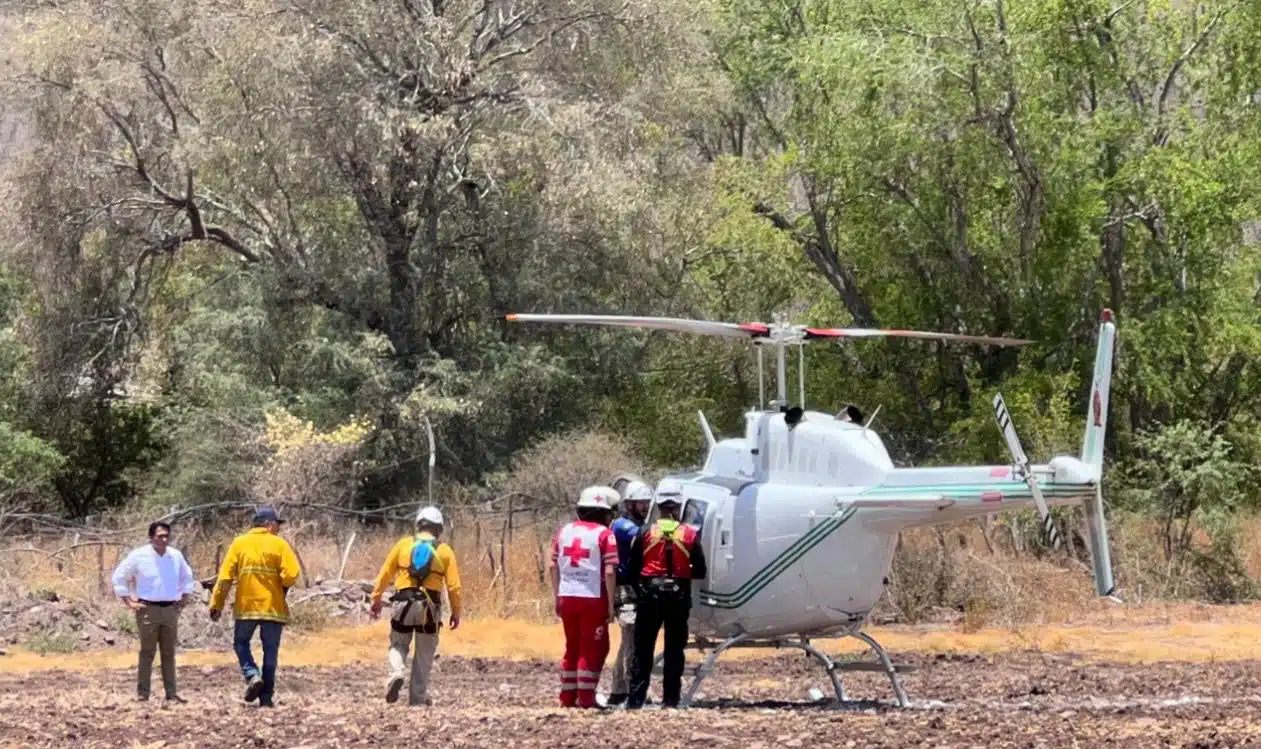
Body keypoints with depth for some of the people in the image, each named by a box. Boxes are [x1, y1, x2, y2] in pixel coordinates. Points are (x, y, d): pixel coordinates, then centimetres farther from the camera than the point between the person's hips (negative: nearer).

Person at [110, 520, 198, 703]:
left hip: (170, 610, 4)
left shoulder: (176, 556, 7)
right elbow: (119, 578, 2)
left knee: (169, 653, 7)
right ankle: (142, 694, -4)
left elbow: (187, 578, 25)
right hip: (148, 610, -4)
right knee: (147, 653, -6)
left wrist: (184, 599, 14)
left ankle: (171, 693, 10)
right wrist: (129, 602, -3)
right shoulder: (139, 556, -5)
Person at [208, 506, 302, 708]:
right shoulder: (279, 545, -3)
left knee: (241, 643, 18)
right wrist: (282, 588, 8)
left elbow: (225, 576, -2)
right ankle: (266, 697, 8)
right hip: (273, 607, -1)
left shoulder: (239, 543, 3)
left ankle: (252, 675, -7)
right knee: (270, 651, 8)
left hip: (245, 606, 1)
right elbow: (291, 574, -13)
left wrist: (216, 604, 3)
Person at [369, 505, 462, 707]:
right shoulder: (445, 551, 4)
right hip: (429, 607, 0)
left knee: (398, 644, 15)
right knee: (424, 653, 11)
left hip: (403, 603, 0)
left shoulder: (404, 544, 4)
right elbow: (453, 585, 0)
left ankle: (396, 673, -13)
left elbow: (385, 574, 4)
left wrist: (376, 599, 13)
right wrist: (456, 612, 10)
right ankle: (418, 696, 11)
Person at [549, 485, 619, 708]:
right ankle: (585, 697, 1)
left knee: (572, 646, 16)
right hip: (593, 598, -5)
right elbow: (609, 572, -12)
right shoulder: (604, 534, -6)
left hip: (567, 597, 5)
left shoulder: (564, 531, 10)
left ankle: (567, 696, 17)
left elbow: (553, 566, 9)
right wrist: (611, 604, -7)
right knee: (593, 648, 4)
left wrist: (557, 597, 15)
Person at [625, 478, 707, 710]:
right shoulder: (690, 535, -3)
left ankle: (636, 698, 2)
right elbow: (700, 571, 2)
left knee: (643, 648, 5)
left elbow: (632, 569, -1)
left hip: (650, 595, 0)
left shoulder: (645, 533, -4)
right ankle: (670, 698, 6)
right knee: (674, 649, 8)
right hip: (679, 596, 0)